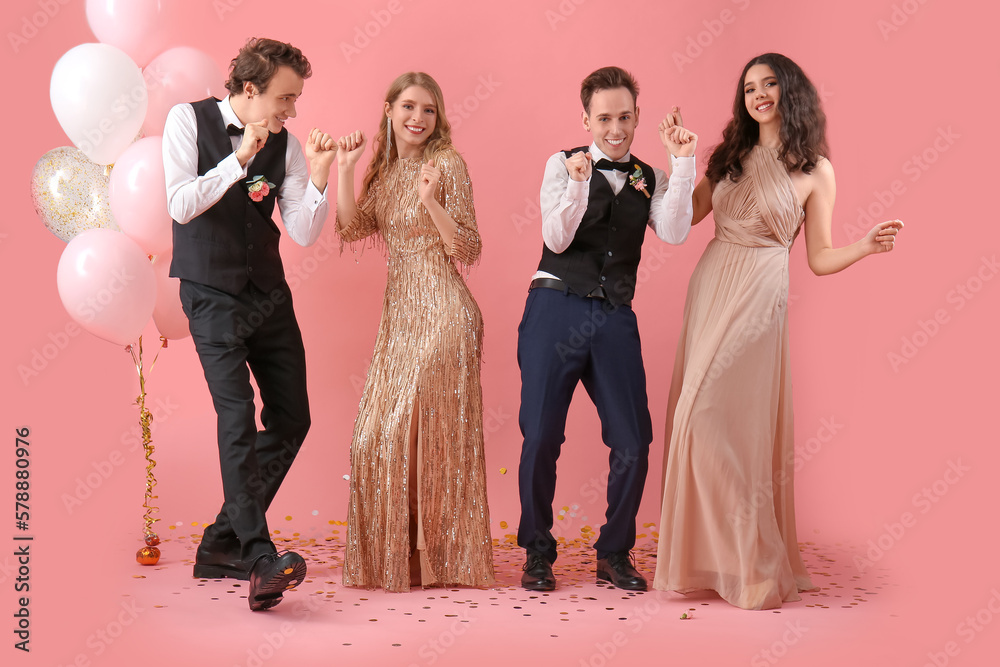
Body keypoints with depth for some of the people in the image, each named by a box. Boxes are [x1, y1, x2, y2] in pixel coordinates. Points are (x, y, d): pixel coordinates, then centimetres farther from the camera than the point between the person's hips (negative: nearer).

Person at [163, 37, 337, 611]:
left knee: (292, 418, 4)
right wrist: (240, 159, -21)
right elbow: (181, 206, -15)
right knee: (238, 417, -18)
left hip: (270, 294, 5)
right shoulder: (189, 120, -5)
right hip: (213, 295, -5)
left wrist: (319, 177, -16)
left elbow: (304, 234, -2)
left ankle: (225, 542, 17)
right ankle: (260, 558, -20)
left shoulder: (286, 144, 2)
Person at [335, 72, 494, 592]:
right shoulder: (384, 170, 15)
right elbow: (352, 228, 4)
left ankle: (440, 558, 7)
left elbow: (468, 249, -9)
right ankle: (393, 556, 19)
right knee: (380, 432, 6)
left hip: (441, 313, -7)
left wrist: (431, 201, -22)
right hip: (398, 313, 7)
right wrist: (344, 170, -3)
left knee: (430, 428, -6)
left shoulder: (447, 164, -4)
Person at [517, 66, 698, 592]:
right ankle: (538, 552, 16)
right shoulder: (562, 164, 5)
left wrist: (682, 161, -11)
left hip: (615, 317, 3)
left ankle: (614, 553, 19)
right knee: (541, 436, -3)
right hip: (557, 308, -2)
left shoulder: (650, 180, 12)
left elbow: (674, 233, -6)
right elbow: (556, 239, -6)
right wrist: (578, 182, -21)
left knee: (633, 441, 0)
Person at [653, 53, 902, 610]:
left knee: (733, 423, -10)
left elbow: (820, 258, 1)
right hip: (710, 288, 5)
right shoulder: (731, 157, 13)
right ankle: (708, 554, 18)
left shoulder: (815, 170, 1)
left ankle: (755, 566, 4)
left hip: (759, 299, -5)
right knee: (697, 419, 5)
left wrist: (868, 245, -16)